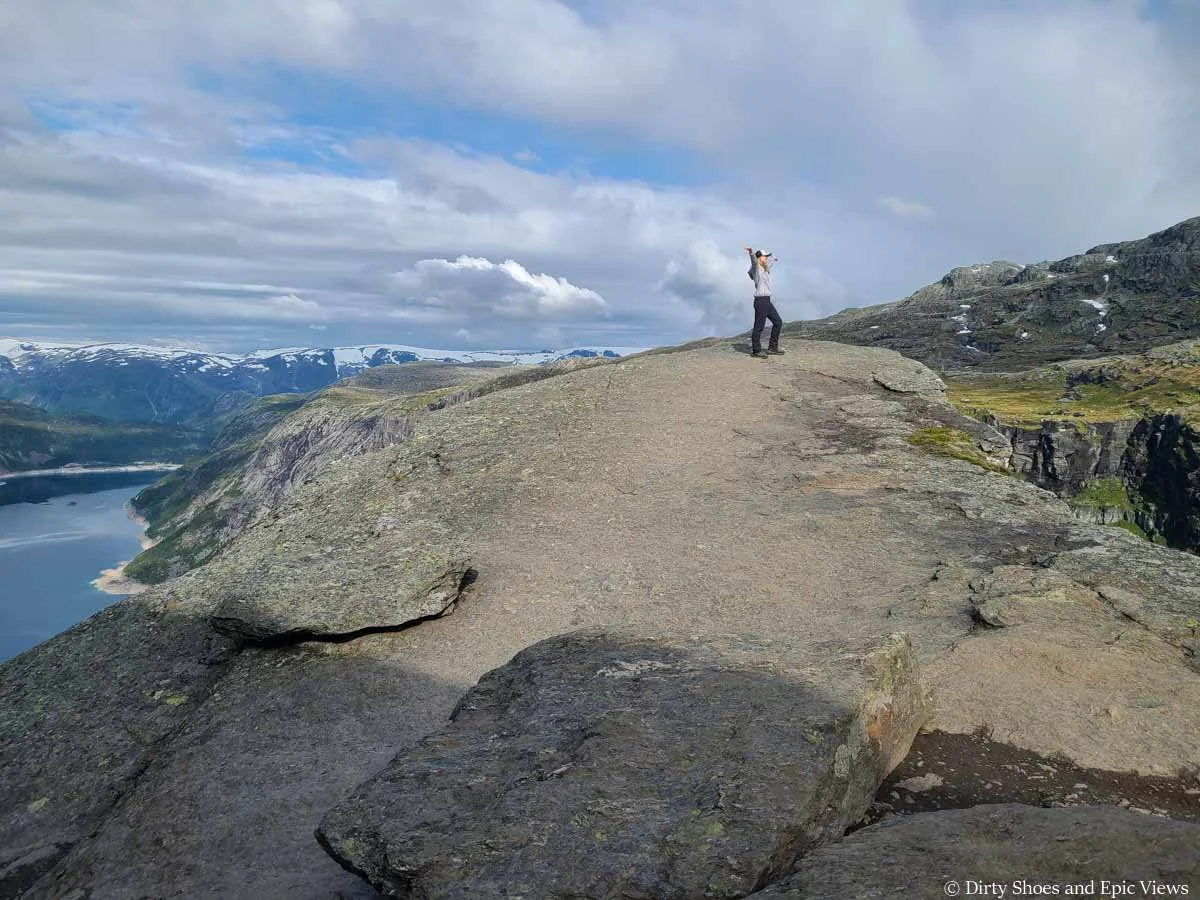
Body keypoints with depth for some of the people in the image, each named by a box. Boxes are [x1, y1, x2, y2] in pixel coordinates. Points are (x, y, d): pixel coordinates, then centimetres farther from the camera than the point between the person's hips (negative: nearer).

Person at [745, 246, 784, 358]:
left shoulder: (765, 268, 18)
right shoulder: (756, 268, -7)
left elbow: (769, 259, 40)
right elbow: (753, 260, -29)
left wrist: (772, 258, 62)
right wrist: (751, 251, -50)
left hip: (767, 301, 10)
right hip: (760, 300, -10)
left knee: (778, 322, 14)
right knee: (759, 327, -5)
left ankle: (772, 347, 21)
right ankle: (755, 351, 3)